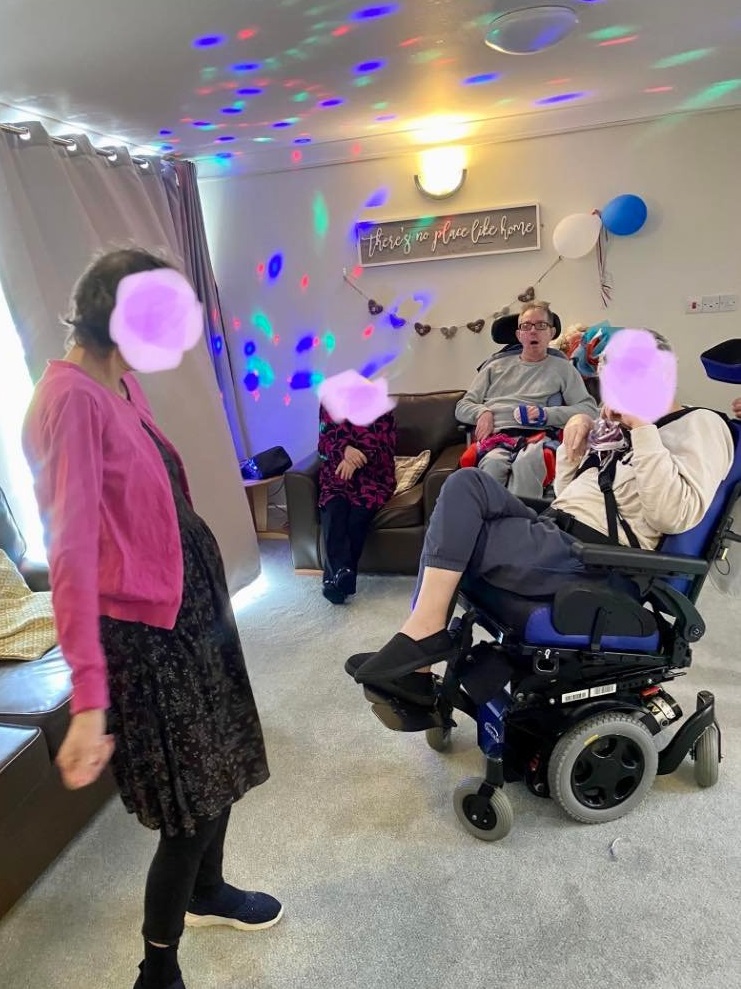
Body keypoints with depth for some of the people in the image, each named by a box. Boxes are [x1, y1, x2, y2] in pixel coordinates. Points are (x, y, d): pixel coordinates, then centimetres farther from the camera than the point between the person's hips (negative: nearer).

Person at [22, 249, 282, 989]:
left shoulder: (121, 383, 5)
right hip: (143, 626, -9)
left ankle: (206, 892, 49)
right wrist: (89, 694, -33)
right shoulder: (70, 398, -23)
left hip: (193, 600, 9)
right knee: (189, 800, 6)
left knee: (218, 763, 23)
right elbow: (71, 547, -29)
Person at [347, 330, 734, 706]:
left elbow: (675, 515, -17)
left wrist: (643, 430, -16)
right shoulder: (620, 424, 24)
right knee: (467, 483, -16)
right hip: (554, 530, 8)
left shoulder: (701, 425, 1)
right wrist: (577, 436, 10)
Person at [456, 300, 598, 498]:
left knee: (526, 462, -40)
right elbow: (462, 407, 25)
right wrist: (482, 412, 2)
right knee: (492, 463, -38)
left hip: (534, 437, -1)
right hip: (496, 438, 1)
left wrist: (546, 414, -4)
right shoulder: (496, 367, 29)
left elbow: (589, 410, 10)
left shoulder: (562, 368, 23)